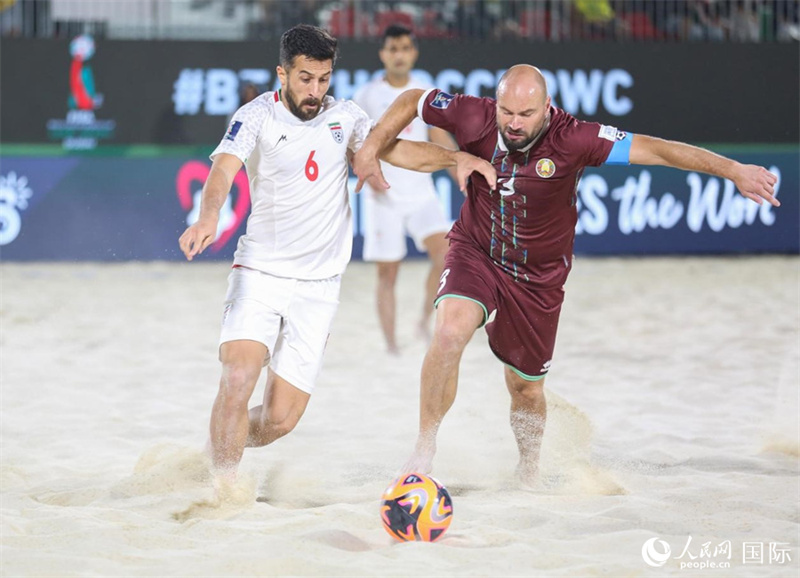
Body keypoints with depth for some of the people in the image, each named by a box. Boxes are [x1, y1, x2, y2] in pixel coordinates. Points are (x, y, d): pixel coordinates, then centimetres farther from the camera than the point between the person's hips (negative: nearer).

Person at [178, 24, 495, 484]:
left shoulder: (344, 117, 6)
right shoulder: (257, 117, -7)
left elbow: (399, 150, 6)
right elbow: (223, 170, -21)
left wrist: (455, 157, -12)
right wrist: (208, 218, -41)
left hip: (318, 286, 3)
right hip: (259, 273, -3)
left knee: (282, 418, -2)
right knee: (238, 379, -25)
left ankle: (221, 456, 28)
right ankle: (225, 487, -10)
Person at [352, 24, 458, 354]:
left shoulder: (426, 95, 6)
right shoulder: (367, 97, -3)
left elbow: (441, 141, 11)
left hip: (421, 193, 2)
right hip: (384, 199, -2)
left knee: (444, 252, -18)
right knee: (387, 274, 0)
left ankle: (426, 320, 0)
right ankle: (391, 347, 8)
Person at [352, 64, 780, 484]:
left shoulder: (571, 140, -25)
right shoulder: (474, 119, -19)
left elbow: (653, 149, -28)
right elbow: (411, 100, -3)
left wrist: (733, 171, -32)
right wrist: (371, 147, -13)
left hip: (537, 276, 0)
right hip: (475, 253, 0)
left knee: (525, 385, 11)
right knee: (450, 331, -28)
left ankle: (529, 470, 42)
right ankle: (424, 451, -14)